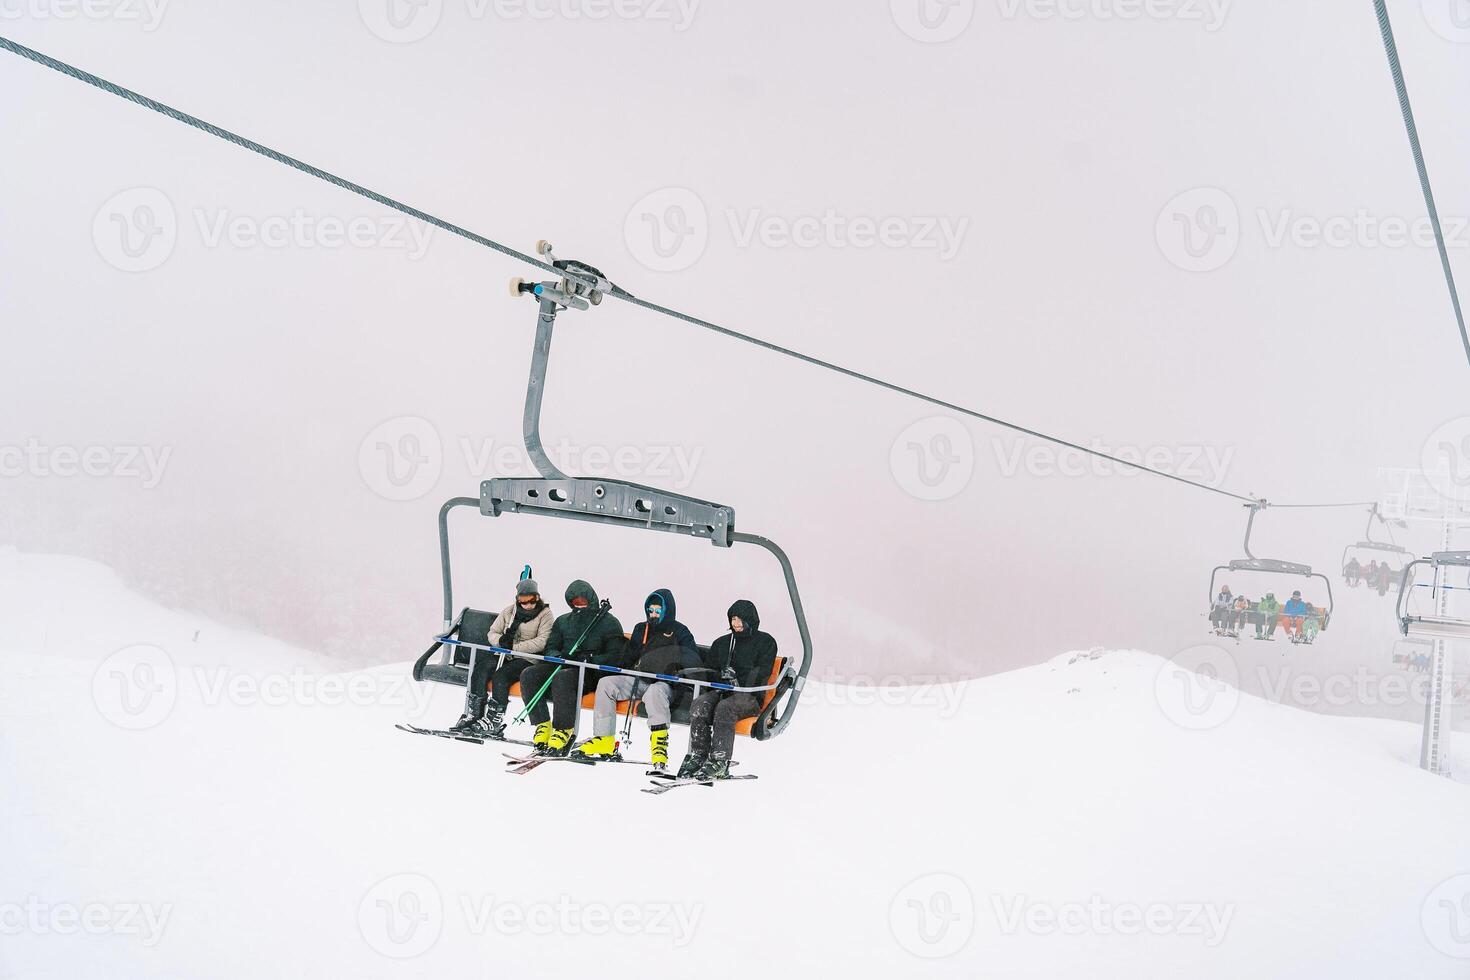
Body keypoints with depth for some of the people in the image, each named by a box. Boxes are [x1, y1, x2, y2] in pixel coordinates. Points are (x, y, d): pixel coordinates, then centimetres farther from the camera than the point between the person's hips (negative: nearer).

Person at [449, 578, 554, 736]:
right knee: (481, 668, -22)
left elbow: (542, 642, -13)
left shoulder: (545, 614, -1)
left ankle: (495, 721, -27)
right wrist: (501, 640, -12)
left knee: (500, 676, -29)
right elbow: (492, 633, 13)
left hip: (527, 660, -5)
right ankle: (474, 715, -21)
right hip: (504, 657, 5)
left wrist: (514, 647, -18)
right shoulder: (509, 611, 13)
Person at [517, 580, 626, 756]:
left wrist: (590, 659, -21)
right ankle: (543, 726, -18)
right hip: (563, 666, 6)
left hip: (591, 673, -6)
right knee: (528, 674, -19)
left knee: (562, 678, -37)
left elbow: (616, 657, -5)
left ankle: (564, 730, -32)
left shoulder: (609, 622, 2)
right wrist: (558, 656, -9)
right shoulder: (563, 621, 19)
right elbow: (550, 648, 16)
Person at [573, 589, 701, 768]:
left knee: (654, 691, -39)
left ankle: (660, 740, -35)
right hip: (640, 680, 6)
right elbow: (629, 657, 19)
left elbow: (694, 660, -9)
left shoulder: (679, 631, 3)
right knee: (606, 683, -13)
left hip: (665, 683, -6)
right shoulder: (641, 629, 18)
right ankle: (604, 741, -13)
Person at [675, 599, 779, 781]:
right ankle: (697, 756, -30)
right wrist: (722, 677, -5)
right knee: (700, 704, -28)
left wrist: (739, 680, -18)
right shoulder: (721, 643, 24)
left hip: (750, 696, -4)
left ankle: (719, 762, -39)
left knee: (724, 707, -36)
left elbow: (762, 672, -3)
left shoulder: (765, 642, 10)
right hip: (721, 691, 4)